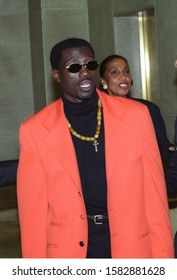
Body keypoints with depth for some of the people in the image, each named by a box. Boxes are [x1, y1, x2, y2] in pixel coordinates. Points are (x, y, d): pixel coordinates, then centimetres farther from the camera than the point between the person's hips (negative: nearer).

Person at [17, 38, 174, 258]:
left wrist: (162, 255, -1)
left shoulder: (136, 115, 0)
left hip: (132, 247, 1)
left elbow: (154, 193, 1)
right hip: (69, 251, -1)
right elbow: (33, 209, 0)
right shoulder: (35, 131, -3)